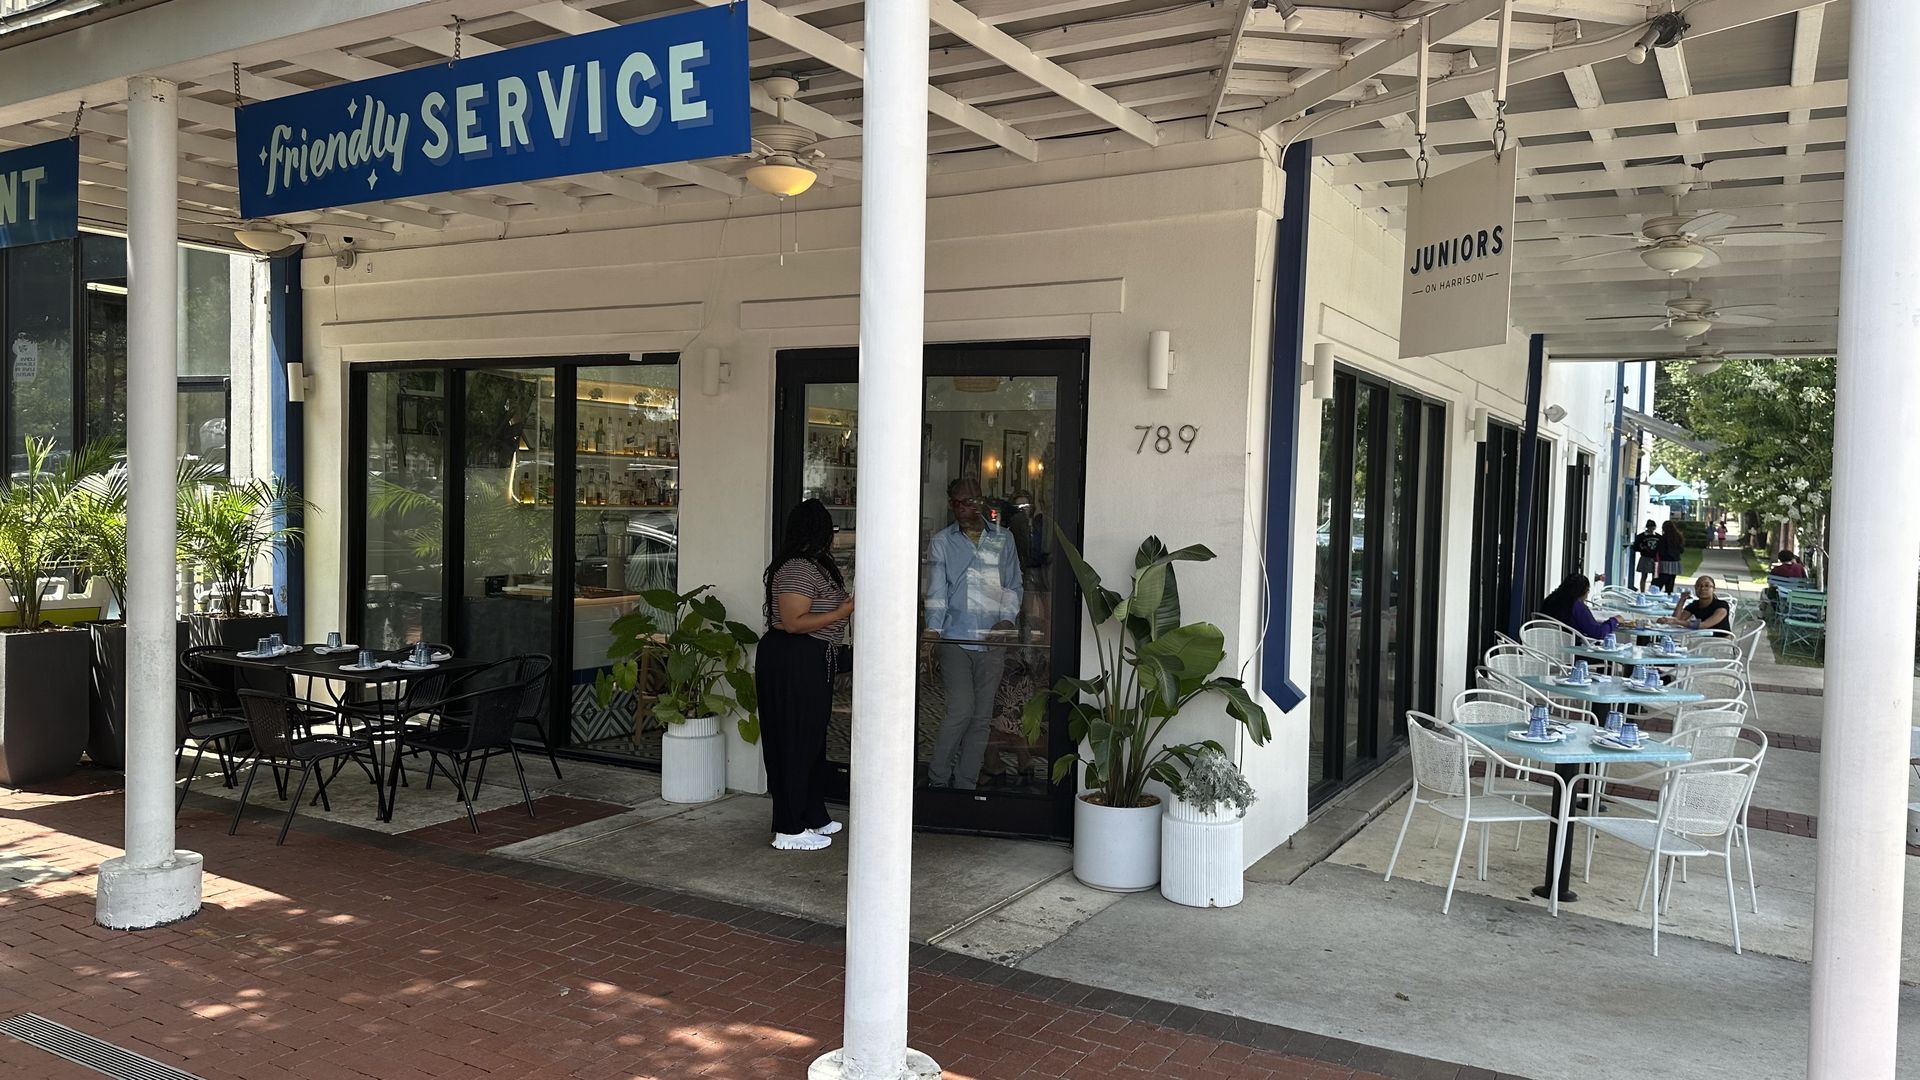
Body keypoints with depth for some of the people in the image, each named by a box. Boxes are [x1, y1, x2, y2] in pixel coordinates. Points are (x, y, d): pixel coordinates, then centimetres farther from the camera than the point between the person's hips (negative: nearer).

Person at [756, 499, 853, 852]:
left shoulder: (813, 567, 13)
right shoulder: (799, 569, -18)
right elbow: (793, 622, -24)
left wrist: (844, 604, 13)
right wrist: (841, 613, -21)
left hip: (810, 661, 11)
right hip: (793, 661, -11)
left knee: (812, 740, 17)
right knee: (795, 742, -4)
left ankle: (812, 816, 28)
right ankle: (789, 831, 4)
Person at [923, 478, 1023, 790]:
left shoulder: (1003, 539, 11)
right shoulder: (942, 542, 4)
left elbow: (1013, 585, 12)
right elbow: (936, 591, -2)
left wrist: (1007, 618, -4)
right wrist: (933, 632, -14)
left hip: (992, 641, 3)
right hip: (955, 639, -3)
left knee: (982, 717, 5)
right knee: (961, 710, -12)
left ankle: (965, 785, 15)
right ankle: (937, 780, 5)